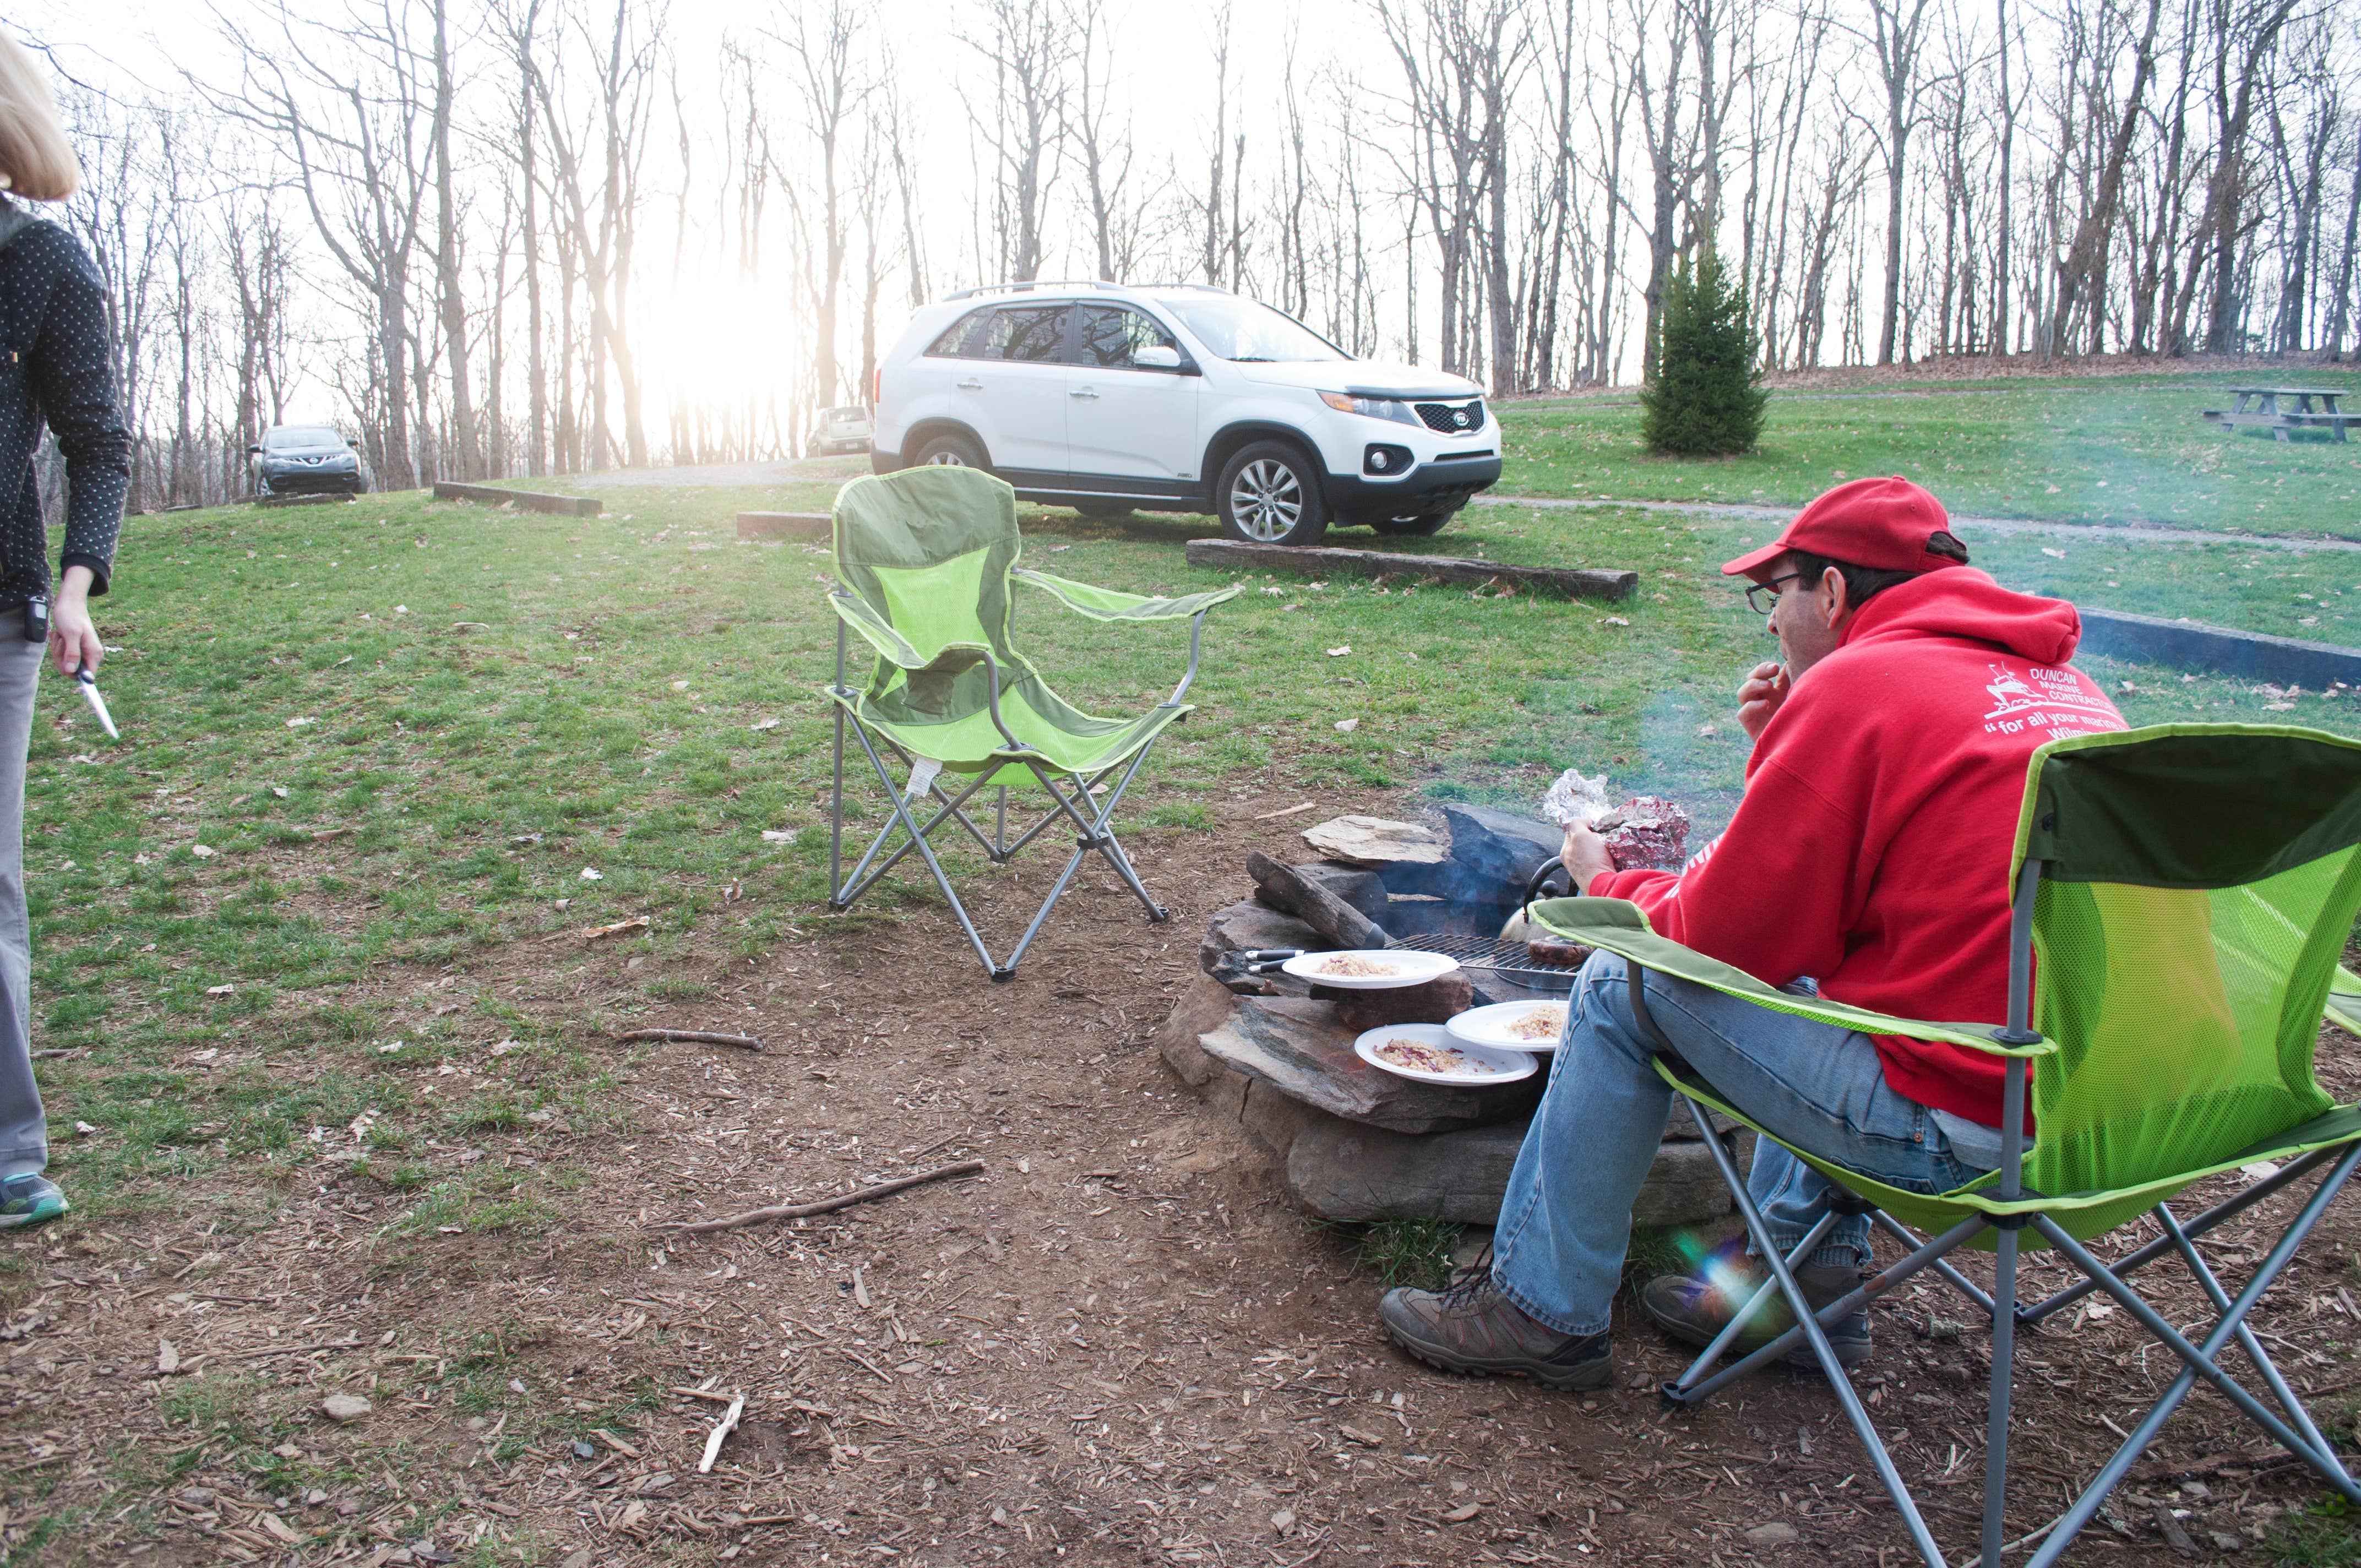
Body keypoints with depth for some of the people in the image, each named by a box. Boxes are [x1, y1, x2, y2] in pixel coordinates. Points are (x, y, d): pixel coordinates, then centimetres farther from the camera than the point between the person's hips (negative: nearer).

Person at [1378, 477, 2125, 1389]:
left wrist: (1609, 887, 9)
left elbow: (1729, 933, -10)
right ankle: (1805, 1265, 32)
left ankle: (1541, 1311, 17)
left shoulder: (1856, 686, -13)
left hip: (1957, 1126, -9)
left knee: (1625, 982, 3)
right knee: (1819, 968, 31)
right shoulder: (2065, 689, 15)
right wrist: (1791, 754, 15)